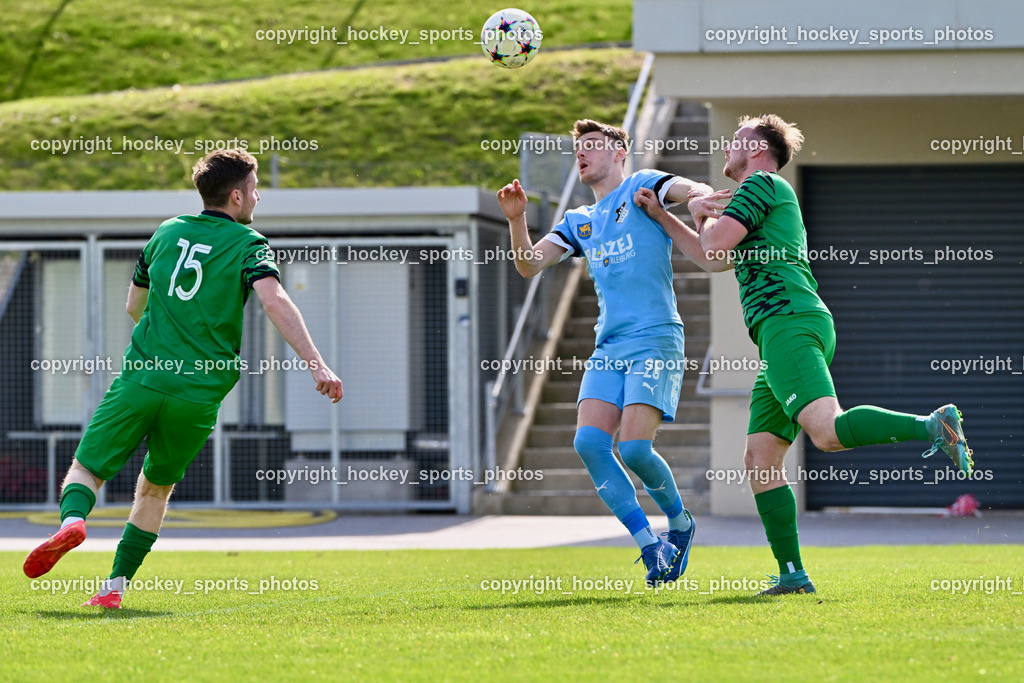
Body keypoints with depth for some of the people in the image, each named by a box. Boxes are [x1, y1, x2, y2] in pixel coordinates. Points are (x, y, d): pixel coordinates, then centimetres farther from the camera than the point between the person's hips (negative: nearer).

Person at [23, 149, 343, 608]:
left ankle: (72, 519, -26)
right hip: (199, 394, -1)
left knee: (86, 468, 7)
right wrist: (317, 364, -24)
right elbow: (274, 301, -17)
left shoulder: (167, 232, 16)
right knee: (156, 487, 17)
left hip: (141, 377, 1)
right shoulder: (248, 245, 2)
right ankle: (115, 585, 10)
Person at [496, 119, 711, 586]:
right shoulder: (578, 222, 21)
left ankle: (680, 523, 10)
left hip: (655, 339, -6)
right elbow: (528, 266, 15)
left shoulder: (641, 187, 5)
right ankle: (650, 546, -4)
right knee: (589, 442, -13)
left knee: (634, 447, -18)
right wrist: (516, 218, -1)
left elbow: (695, 191, -12)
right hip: (608, 348, 6)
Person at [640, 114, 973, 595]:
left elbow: (715, 245, -8)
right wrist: (661, 215, 36)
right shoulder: (769, 196, 32)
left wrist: (705, 214, 14)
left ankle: (932, 426, -34)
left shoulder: (762, 184, 2)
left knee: (827, 430, -29)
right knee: (760, 460, 4)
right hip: (782, 334, 10)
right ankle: (792, 575, -1)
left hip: (787, 321, -10)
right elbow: (711, 261, 39)